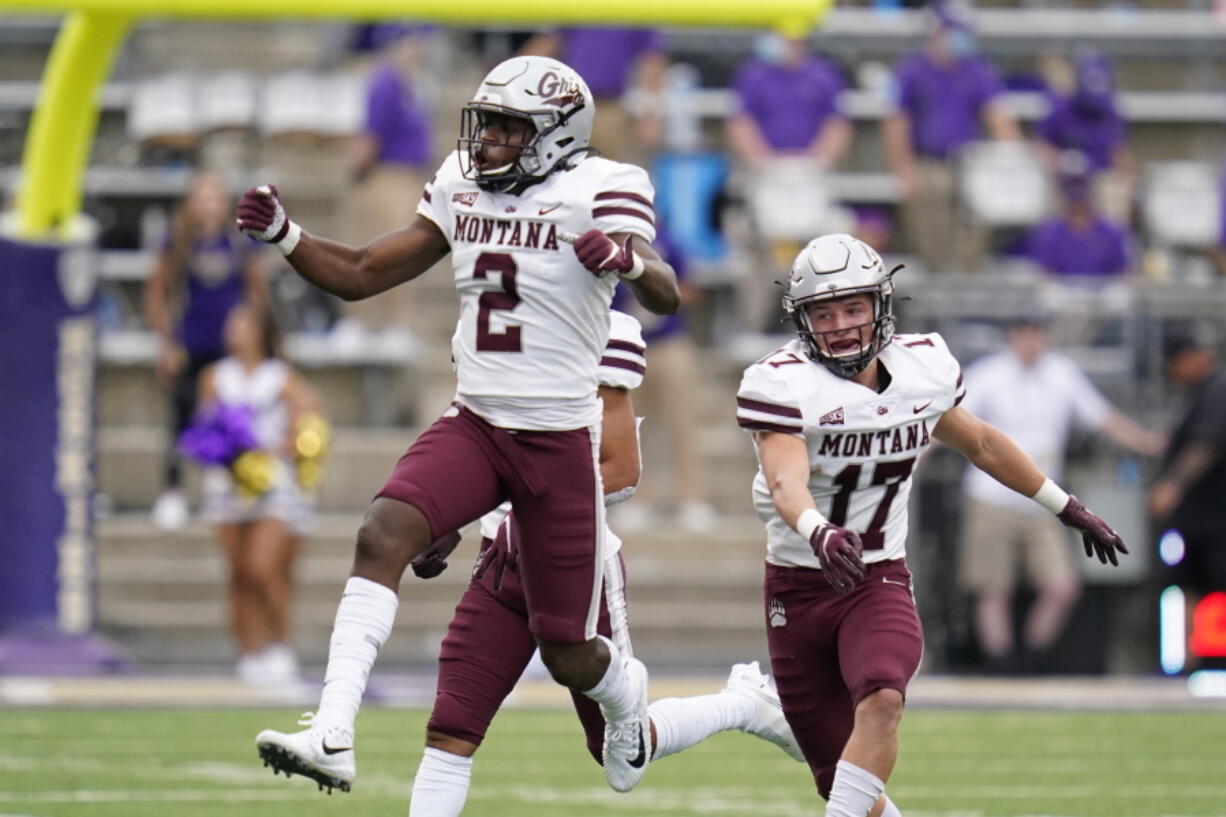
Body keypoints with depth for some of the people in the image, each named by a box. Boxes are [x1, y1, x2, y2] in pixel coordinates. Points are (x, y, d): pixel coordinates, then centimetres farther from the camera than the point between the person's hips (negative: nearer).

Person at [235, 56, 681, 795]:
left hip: (560, 439, -4)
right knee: (383, 535, -25)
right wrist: (284, 236, -4)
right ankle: (332, 740, -32)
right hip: (474, 423, 4)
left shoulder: (597, 191, -10)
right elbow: (362, 275, 13)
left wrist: (627, 259, -48)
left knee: (568, 656, 4)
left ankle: (626, 691, 44)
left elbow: (666, 297, -25)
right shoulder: (462, 189, 7)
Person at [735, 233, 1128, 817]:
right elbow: (786, 483, -30)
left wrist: (1067, 509, 27)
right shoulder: (782, 386, -14)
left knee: (881, 698, -30)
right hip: (798, 589, -1)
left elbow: (981, 444, 19)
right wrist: (819, 534, -53)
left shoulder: (923, 369, 0)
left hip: (880, 584, 1)